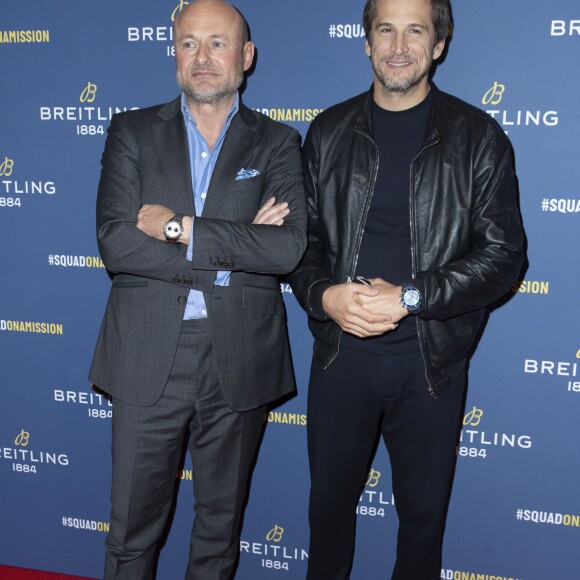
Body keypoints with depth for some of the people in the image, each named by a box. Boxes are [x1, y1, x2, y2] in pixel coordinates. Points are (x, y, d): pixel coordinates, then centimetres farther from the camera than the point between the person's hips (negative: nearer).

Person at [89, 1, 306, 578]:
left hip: (239, 361, 1)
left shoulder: (276, 144, 3)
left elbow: (289, 246, -13)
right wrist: (234, 248, -15)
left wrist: (181, 227, -16)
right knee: (132, 526, 11)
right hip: (147, 359, 0)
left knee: (220, 522, 18)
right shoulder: (132, 132, 3)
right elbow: (115, 243, -11)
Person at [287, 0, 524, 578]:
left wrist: (409, 297, -17)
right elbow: (300, 234, 5)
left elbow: (502, 254, -7)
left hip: (430, 360, -1)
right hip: (341, 351, 2)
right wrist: (324, 295, -15)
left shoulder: (477, 136, -3)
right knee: (330, 496, 18)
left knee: (423, 508, 15)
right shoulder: (329, 131, 4)